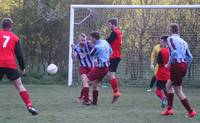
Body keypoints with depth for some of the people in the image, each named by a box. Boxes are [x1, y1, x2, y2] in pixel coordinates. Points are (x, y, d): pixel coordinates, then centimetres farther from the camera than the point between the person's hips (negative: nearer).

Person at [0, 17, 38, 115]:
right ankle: (29, 106, -8)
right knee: (19, 85, 4)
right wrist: (22, 68, 15)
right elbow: (19, 54, 7)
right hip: (10, 64, 0)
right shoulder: (15, 37, 10)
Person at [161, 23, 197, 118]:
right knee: (168, 85, 21)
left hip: (177, 66, -8)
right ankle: (169, 109, 17)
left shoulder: (171, 39, -6)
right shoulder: (183, 41, 17)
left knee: (178, 91, -2)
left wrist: (169, 64, -10)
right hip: (183, 65, 8)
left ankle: (191, 111, -3)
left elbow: (174, 52, -22)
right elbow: (190, 57, 14)